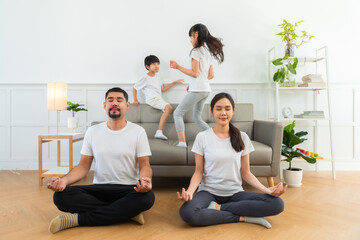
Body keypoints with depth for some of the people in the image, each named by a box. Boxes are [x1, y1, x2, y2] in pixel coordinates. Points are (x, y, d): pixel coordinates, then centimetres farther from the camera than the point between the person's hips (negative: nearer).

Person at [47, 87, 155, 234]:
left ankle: (78, 219, -24)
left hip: (128, 189, -2)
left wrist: (144, 179, -27)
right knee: (60, 196, -23)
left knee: (147, 197, -35)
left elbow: (144, 165, -3)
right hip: (99, 188, 2)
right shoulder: (93, 131, 8)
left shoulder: (138, 131, 0)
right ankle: (127, 212, -20)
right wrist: (64, 180, -14)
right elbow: (83, 166, 7)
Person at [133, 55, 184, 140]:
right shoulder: (145, 78, 1)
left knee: (169, 109, -19)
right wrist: (135, 100, 0)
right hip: (152, 100, -8)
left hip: (158, 99, 8)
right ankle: (159, 132, -32)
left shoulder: (157, 77, 24)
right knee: (168, 107, -29)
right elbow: (134, 88, 8)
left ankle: (159, 133, -22)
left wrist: (174, 82, 24)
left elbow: (163, 89, 27)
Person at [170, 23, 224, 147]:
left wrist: (178, 67, -9)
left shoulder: (196, 51, -8)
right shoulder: (208, 52, 17)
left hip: (197, 90, -9)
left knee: (177, 113, -2)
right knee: (196, 117, 18)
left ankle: (182, 142, -11)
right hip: (206, 89, 9)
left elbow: (194, 73, -15)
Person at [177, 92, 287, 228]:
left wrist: (266, 190, -11)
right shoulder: (202, 137, -3)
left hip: (235, 192, 2)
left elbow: (246, 173, 5)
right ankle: (242, 217, -15)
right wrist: (190, 191, -21)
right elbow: (198, 172, -2)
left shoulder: (242, 137, 2)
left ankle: (218, 208, -14)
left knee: (277, 204, -21)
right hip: (209, 191, -2)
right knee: (186, 212, -34)